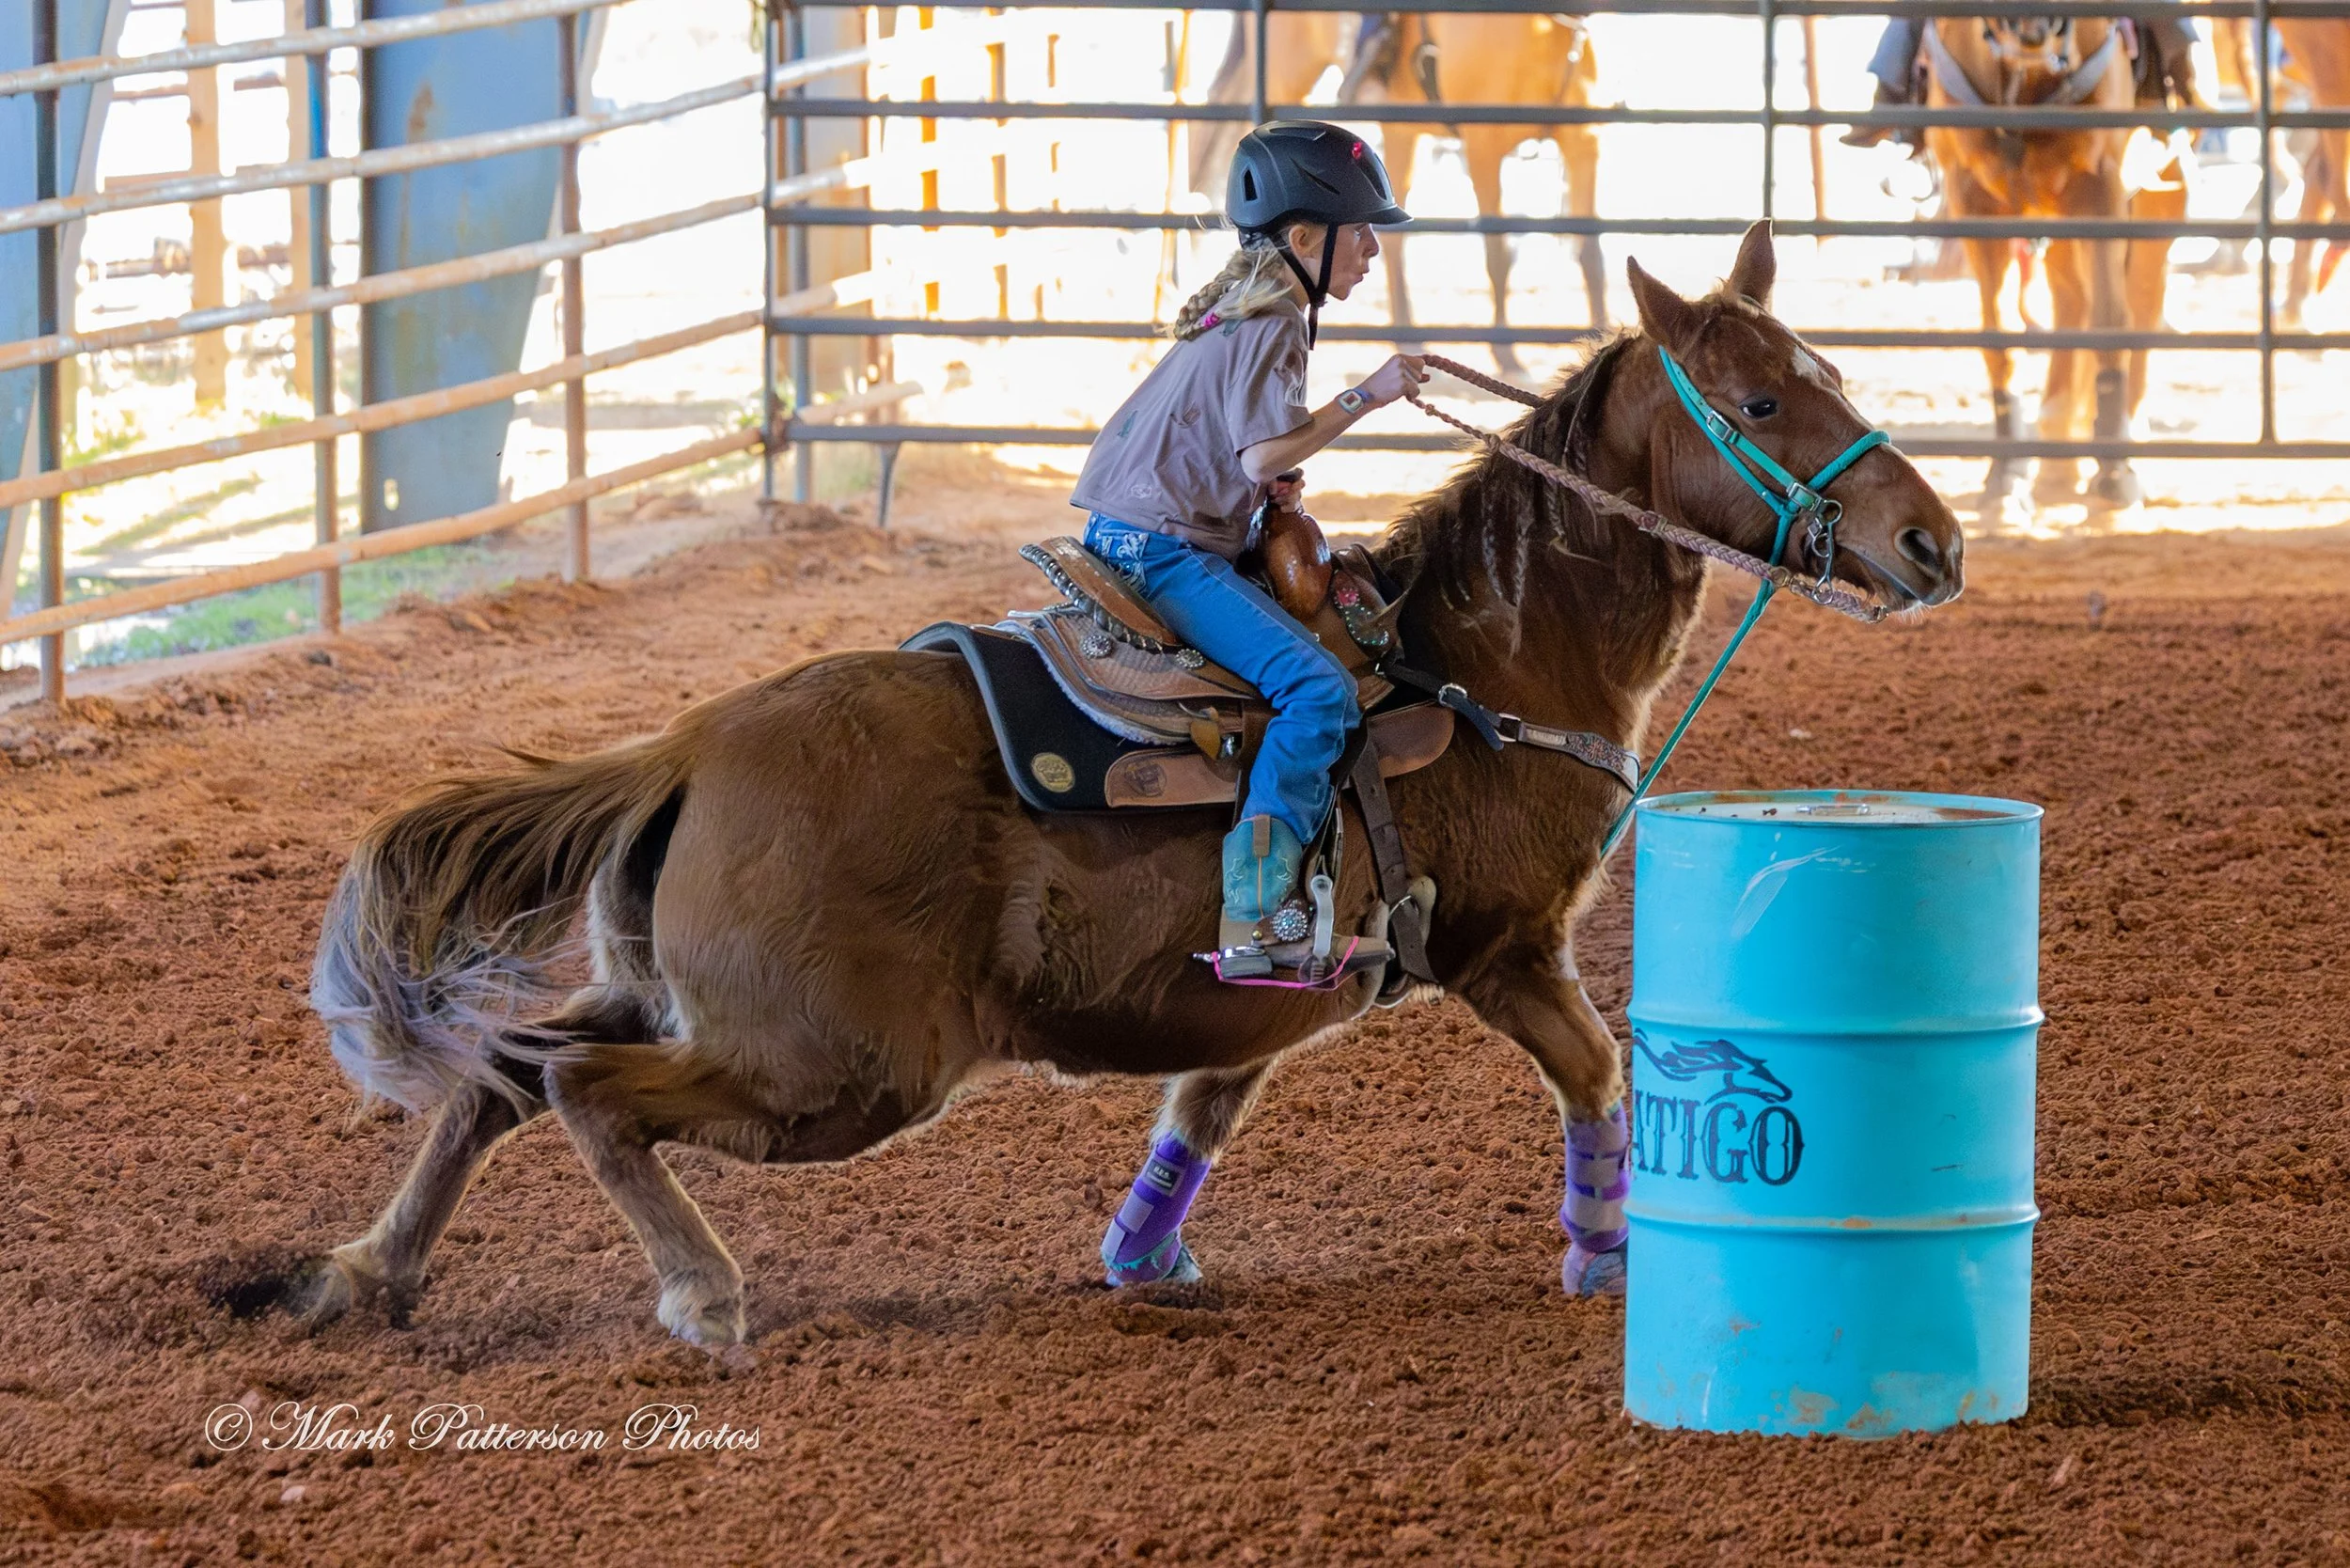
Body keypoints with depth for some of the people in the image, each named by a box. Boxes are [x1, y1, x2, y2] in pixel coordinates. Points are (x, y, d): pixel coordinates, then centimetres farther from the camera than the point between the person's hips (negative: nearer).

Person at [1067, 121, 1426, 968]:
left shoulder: (1240, 309, 18)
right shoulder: (1272, 325, -14)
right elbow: (1266, 455, -22)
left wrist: (1269, 481, 10)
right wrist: (1364, 398, -15)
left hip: (1133, 539, 11)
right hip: (1165, 554, -11)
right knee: (1319, 687, -21)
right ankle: (1253, 908, -27)